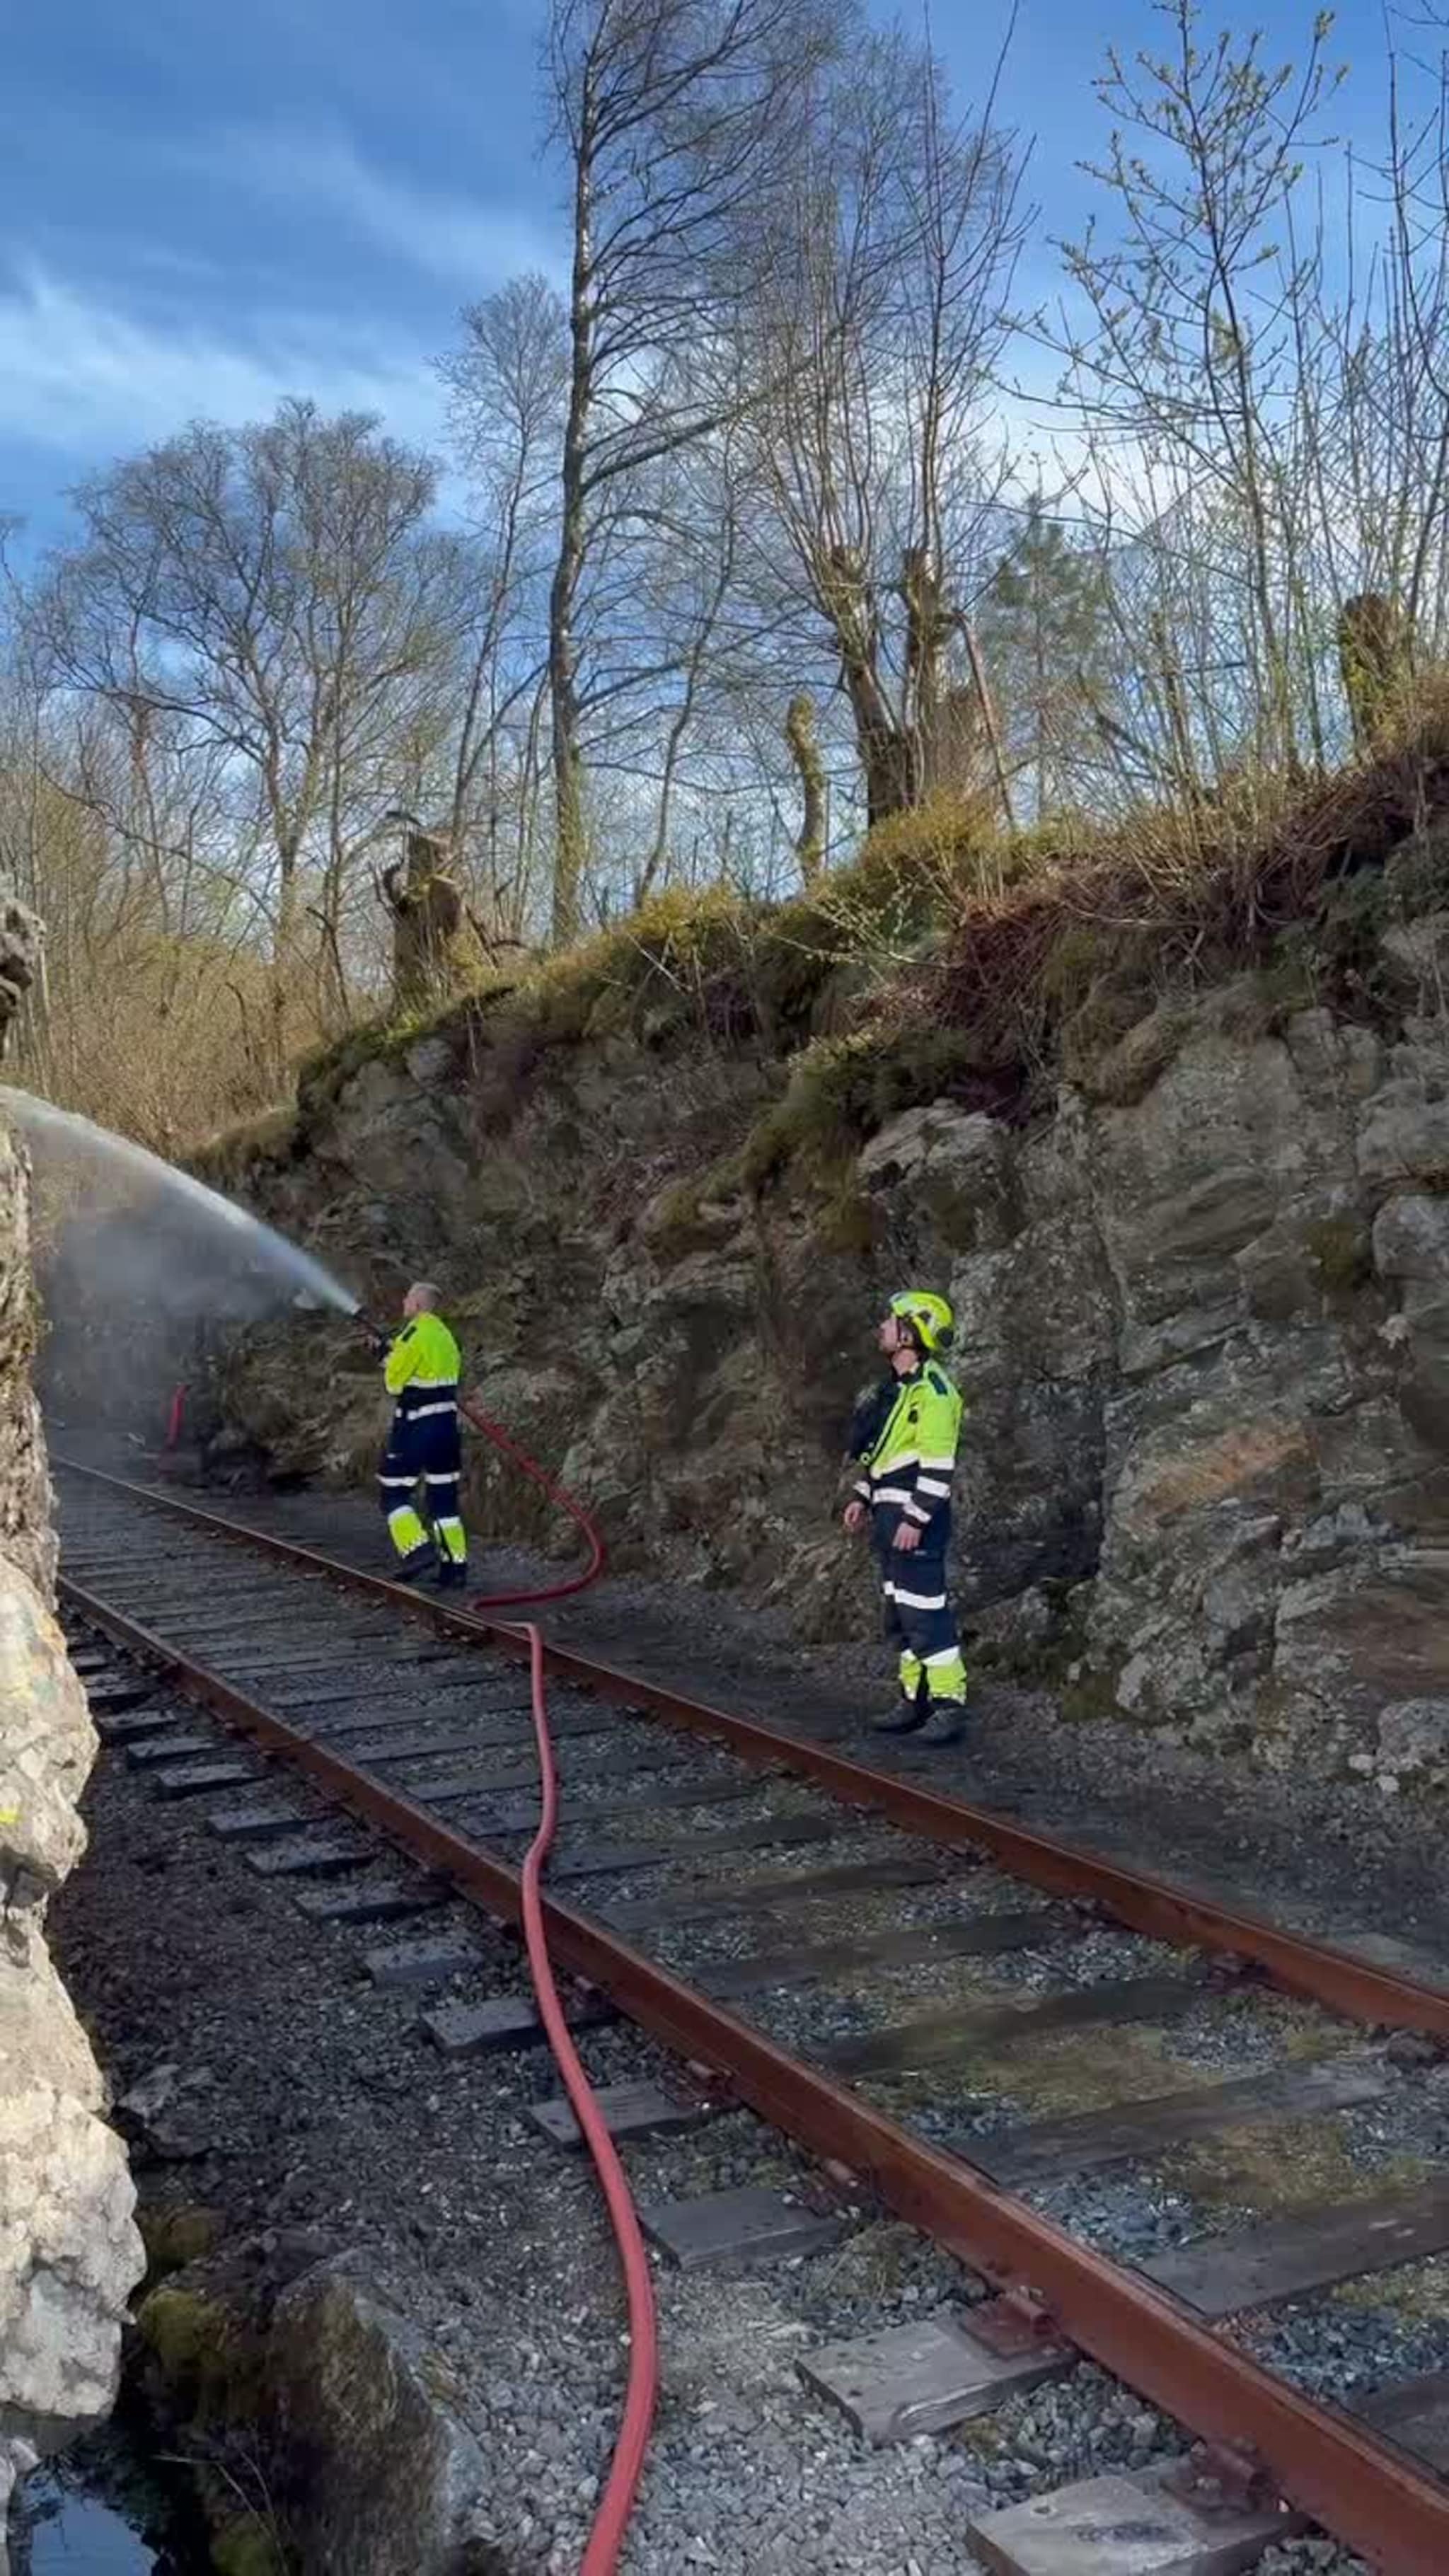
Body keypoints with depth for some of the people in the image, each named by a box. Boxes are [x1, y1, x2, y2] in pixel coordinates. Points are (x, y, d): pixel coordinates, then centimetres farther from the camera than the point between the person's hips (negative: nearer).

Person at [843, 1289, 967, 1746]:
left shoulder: (932, 1391, -16)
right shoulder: (897, 1387, 16)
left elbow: (938, 1466, -21)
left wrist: (916, 1520, -23)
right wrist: (863, 1498, 20)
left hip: (916, 1519, -10)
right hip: (890, 1514, 10)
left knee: (925, 1610, -8)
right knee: (900, 1612, 14)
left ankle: (949, 1703, -2)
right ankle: (915, 1699, 22)